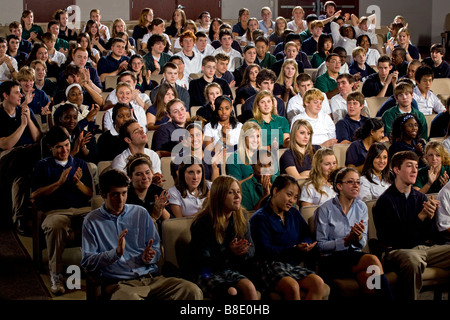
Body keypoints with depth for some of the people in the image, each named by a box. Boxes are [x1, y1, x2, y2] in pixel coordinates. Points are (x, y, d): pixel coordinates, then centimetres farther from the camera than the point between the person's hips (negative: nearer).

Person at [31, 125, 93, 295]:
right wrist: (59, 183, -6)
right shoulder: (43, 166, 16)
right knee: (55, 226, -40)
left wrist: (78, 182, -2)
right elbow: (35, 195, 4)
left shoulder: (80, 164, 23)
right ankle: (56, 276, -29)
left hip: (82, 209, 2)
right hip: (56, 210, -2)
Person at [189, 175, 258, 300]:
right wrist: (230, 252, -29)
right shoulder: (203, 223, -13)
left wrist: (244, 251, -17)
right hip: (207, 274, -5)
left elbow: (251, 249, 9)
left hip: (230, 270, 5)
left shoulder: (241, 218, 4)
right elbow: (203, 260, -14)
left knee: (248, 287, -27)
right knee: (232, 292, -33)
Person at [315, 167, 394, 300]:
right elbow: (320, 245, -6)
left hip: (355, 255, 4)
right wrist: (346, 240, -18)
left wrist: (358, 238, -16)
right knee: (372, 259, -31)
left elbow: (362, 244, 9)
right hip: (331, 259, -4)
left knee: (368, 280, -35)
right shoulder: (325, 210, -4)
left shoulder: (362, 207, 10)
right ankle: (389, 297, -26)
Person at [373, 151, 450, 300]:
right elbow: (393, 237, -14)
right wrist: (421, 216, -18)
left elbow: (432, 237, 10)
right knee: (413, 260, -39)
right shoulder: (385, 200, -3)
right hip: (398, 250, -6)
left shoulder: (420, 197, 14)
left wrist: (430, 217, -11)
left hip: (426, 248, 6)